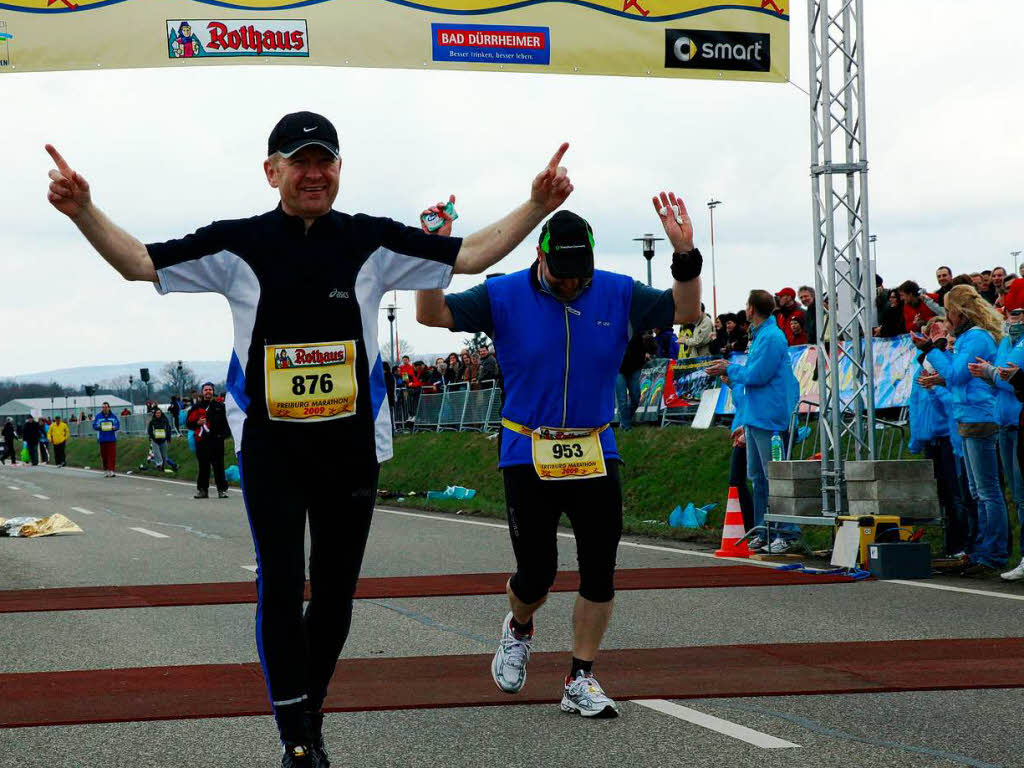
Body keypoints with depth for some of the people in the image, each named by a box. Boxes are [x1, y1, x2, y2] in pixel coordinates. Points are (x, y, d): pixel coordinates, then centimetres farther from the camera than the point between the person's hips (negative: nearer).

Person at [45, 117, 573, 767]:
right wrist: (84, 212, -17)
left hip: (354, 444, 2)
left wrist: (538, 207, -7)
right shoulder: (239, 245, -1)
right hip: (268, 444, -2)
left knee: (336, 591, 9)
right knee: (281, 585, -11)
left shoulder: (373, 242, 2)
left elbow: (470, 255, 4)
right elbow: (141, 263, -1)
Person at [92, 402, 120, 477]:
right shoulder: (98, 416, 7)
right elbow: (94, 425, 5)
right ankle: (105, 470, 15)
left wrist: (114, 427, -14)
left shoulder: (113, 416, 7)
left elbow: (118, 424, 8)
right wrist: (99, 427, -16)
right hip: (102, 439, 1)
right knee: (104, 455, 3)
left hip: (112, 438, -1)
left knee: (112, 455, -9)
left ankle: (111, 471, -10)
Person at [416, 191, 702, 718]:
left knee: (599, 574, 0)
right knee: (536, 573, 0)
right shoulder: (504, 296, -7)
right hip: (527, 454, -2)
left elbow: (686, 312, -2)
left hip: (595, 455, 2)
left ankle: (580, 682, 11)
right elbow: (433, 315, -11)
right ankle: (518, 630, 35)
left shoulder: (617, 294, -1)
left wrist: (685, 254, -18)